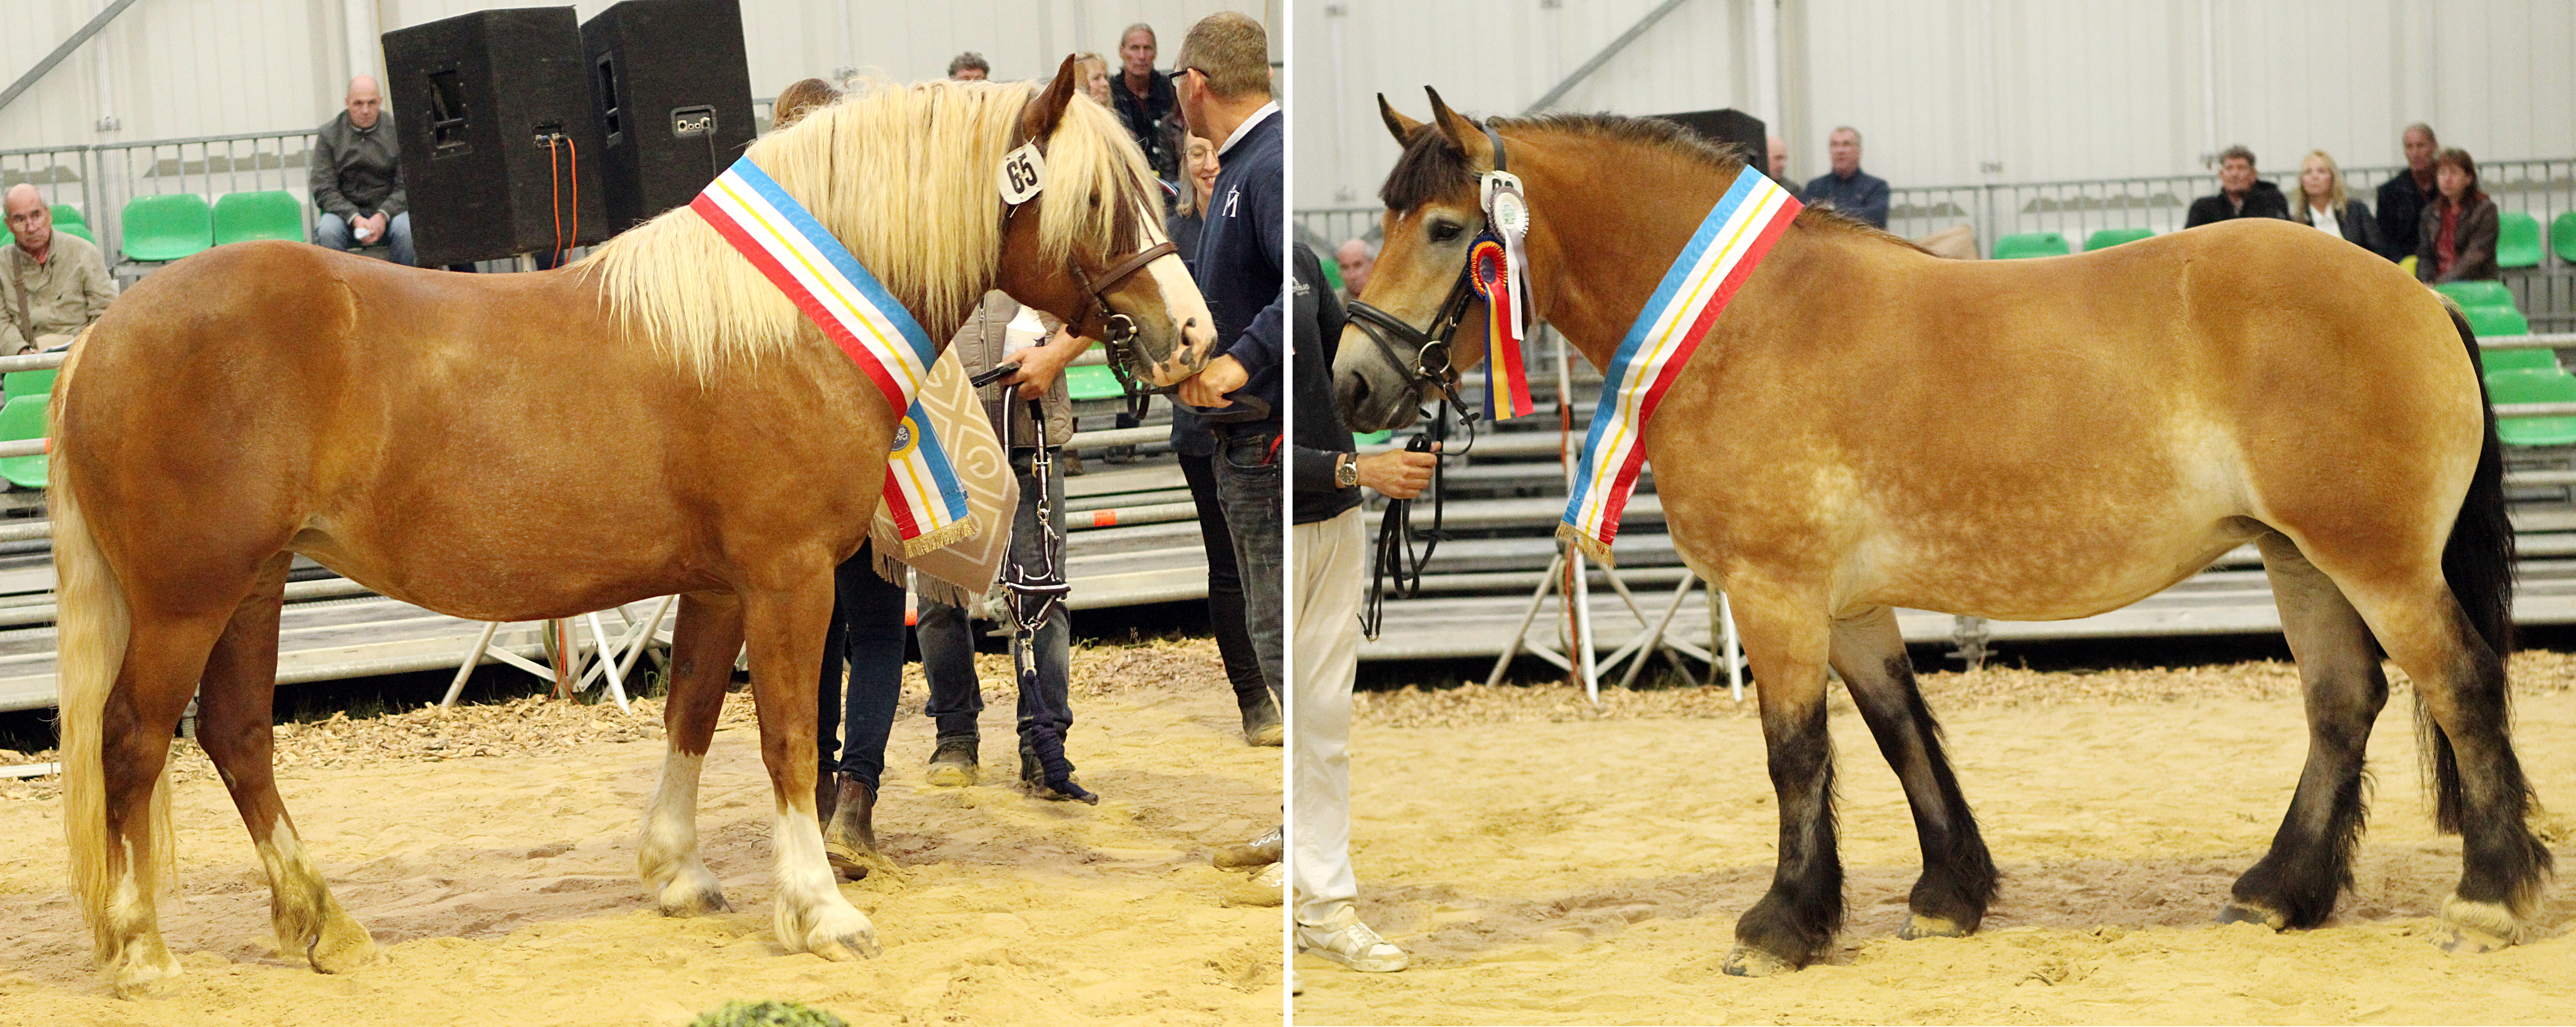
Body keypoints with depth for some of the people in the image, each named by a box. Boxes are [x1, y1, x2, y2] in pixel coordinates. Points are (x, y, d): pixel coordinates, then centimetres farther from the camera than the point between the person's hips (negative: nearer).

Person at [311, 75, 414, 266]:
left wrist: (383, 216, -19)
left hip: (389, 209, 0)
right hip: (346, 213, 0)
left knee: (407, 229, -32)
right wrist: (355, 219, -18)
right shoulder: (329, 135, 3)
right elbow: (324, 191, -2)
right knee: (328, 231, -32)